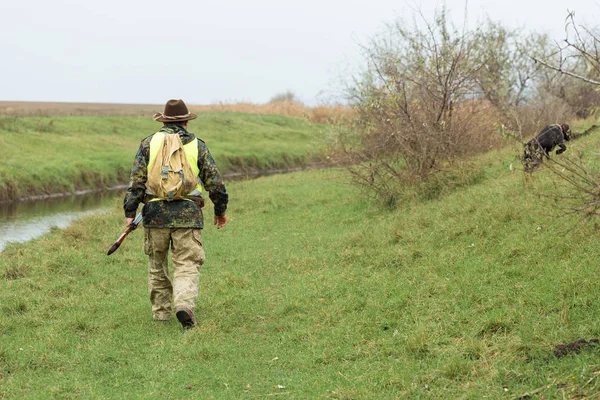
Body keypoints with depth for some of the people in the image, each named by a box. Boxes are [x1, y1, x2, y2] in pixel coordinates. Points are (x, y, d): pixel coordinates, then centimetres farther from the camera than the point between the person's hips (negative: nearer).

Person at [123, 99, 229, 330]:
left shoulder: (149, 143, 7)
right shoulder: (197, 146, 8)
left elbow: (136, 180, 1)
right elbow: (215, 182, 9)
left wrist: (130, 212, 4)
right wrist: (220, 211, 21)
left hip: (156, 212, 1)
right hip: (188, 214, -1)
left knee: (157, 264, 17)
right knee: (187, 265, 0)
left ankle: (161, 311, 23)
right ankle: (184, 305, -24)